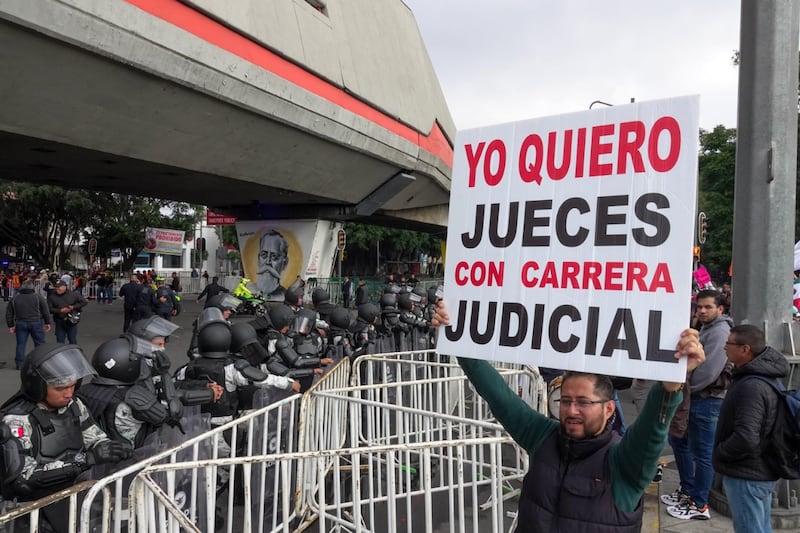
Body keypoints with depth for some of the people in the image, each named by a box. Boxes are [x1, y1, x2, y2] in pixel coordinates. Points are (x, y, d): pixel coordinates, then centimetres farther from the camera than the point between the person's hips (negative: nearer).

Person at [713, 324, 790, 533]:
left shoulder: (751, 386, -27)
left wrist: (719, 453, -16)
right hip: (761, 471, 10)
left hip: (746, 476, -10)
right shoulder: (767, 376, 5)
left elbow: (745, 438, -33)